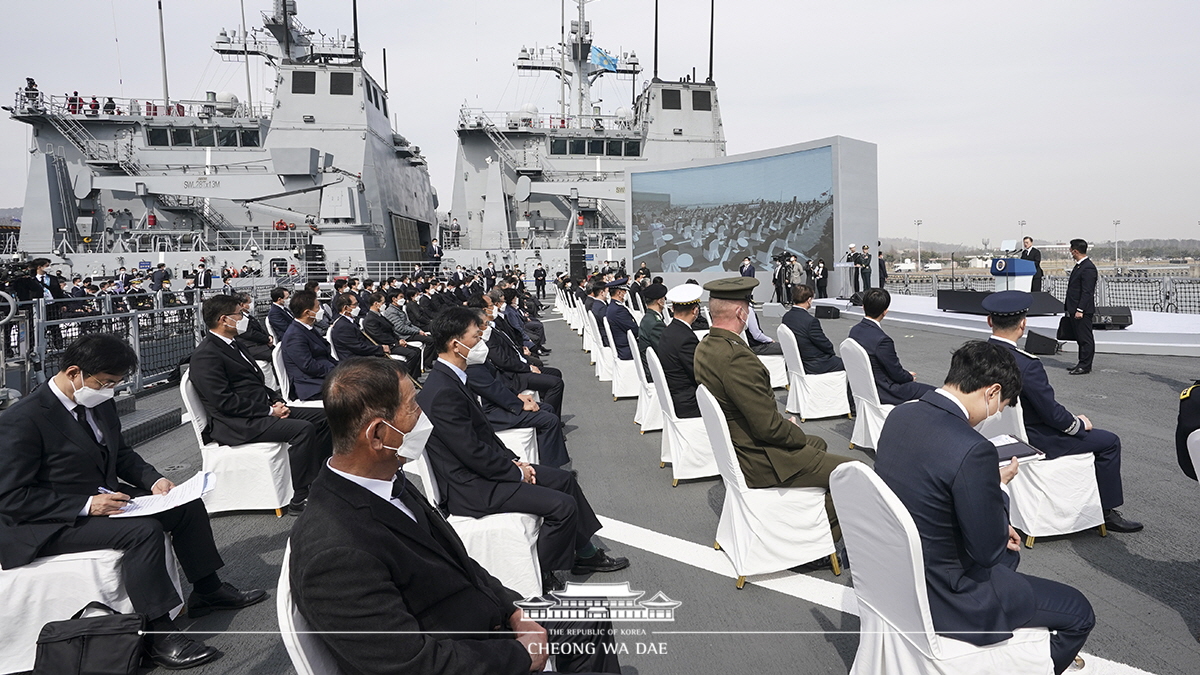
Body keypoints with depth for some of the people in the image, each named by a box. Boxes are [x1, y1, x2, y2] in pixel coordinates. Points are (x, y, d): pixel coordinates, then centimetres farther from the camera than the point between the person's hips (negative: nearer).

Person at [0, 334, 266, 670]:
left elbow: (121, 452, 17)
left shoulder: (99, 403, 3)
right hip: (51, 525, -9)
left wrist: (154, 480, -2)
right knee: (144, 530, -29)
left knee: (188, 505, 1)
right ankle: (159, 634, -19)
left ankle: (207, 590, 17)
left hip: (102, 498, 9)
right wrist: (86, 504, -28)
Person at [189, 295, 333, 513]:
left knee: (322, 417, 1)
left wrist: (276, 401, 3)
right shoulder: (206, 356, -14)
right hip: (236, 425, -10)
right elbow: (225, 402, -20)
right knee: (303, 429, -27)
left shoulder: (230, 346, 18)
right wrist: (269, 411, -17)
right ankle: (299, 499, -20)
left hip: (260, 411, 10)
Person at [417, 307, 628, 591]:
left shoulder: (451, 378, 6)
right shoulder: (443, 392, -26)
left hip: (483, 469, 11)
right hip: (472, 488, -10)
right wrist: (517, 473, -11)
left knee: (563, 478, 14)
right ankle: (540, 577, 5)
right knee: (563, 506, -15)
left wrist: (514, 461, 4)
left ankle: (585, 554, 26)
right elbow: (475, 453, -24)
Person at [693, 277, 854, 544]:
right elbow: (768, 426, -26)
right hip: (758, 462, -10)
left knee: (817, 443, 29)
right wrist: (796, 433, -6)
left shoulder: (704, 347, 1)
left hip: (735, 448, 10)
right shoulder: (737, 358, -30)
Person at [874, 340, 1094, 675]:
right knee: (1078, 614, 11)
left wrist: (997, 530, 12)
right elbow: (987, 550, -19)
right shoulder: (972, 451, -31)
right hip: (941, 597, -8)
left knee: (1008, 554, 34)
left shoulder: (899, 416, -6)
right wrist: (998, 487, -4)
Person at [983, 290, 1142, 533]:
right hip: (1033, 442, -8)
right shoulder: (1026, 365, -31)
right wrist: (1079, 423, 1)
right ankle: (1105, 510, 19)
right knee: (1109, 442, 8)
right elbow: (1052, 413, -21)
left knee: (1075, 425, 30)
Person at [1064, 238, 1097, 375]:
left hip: (1083, 311, -10)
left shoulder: (1088, 268, -17)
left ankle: (1085, 366, 1)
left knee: (1085, 338, -3)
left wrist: (1080, 310, -23)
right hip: (1075, 309, 10)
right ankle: (1083, 364, 22)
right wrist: (1068, 306, 21)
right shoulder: (1079, 265, 15)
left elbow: (1087, 292, -21)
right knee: (1080, 338, 15)